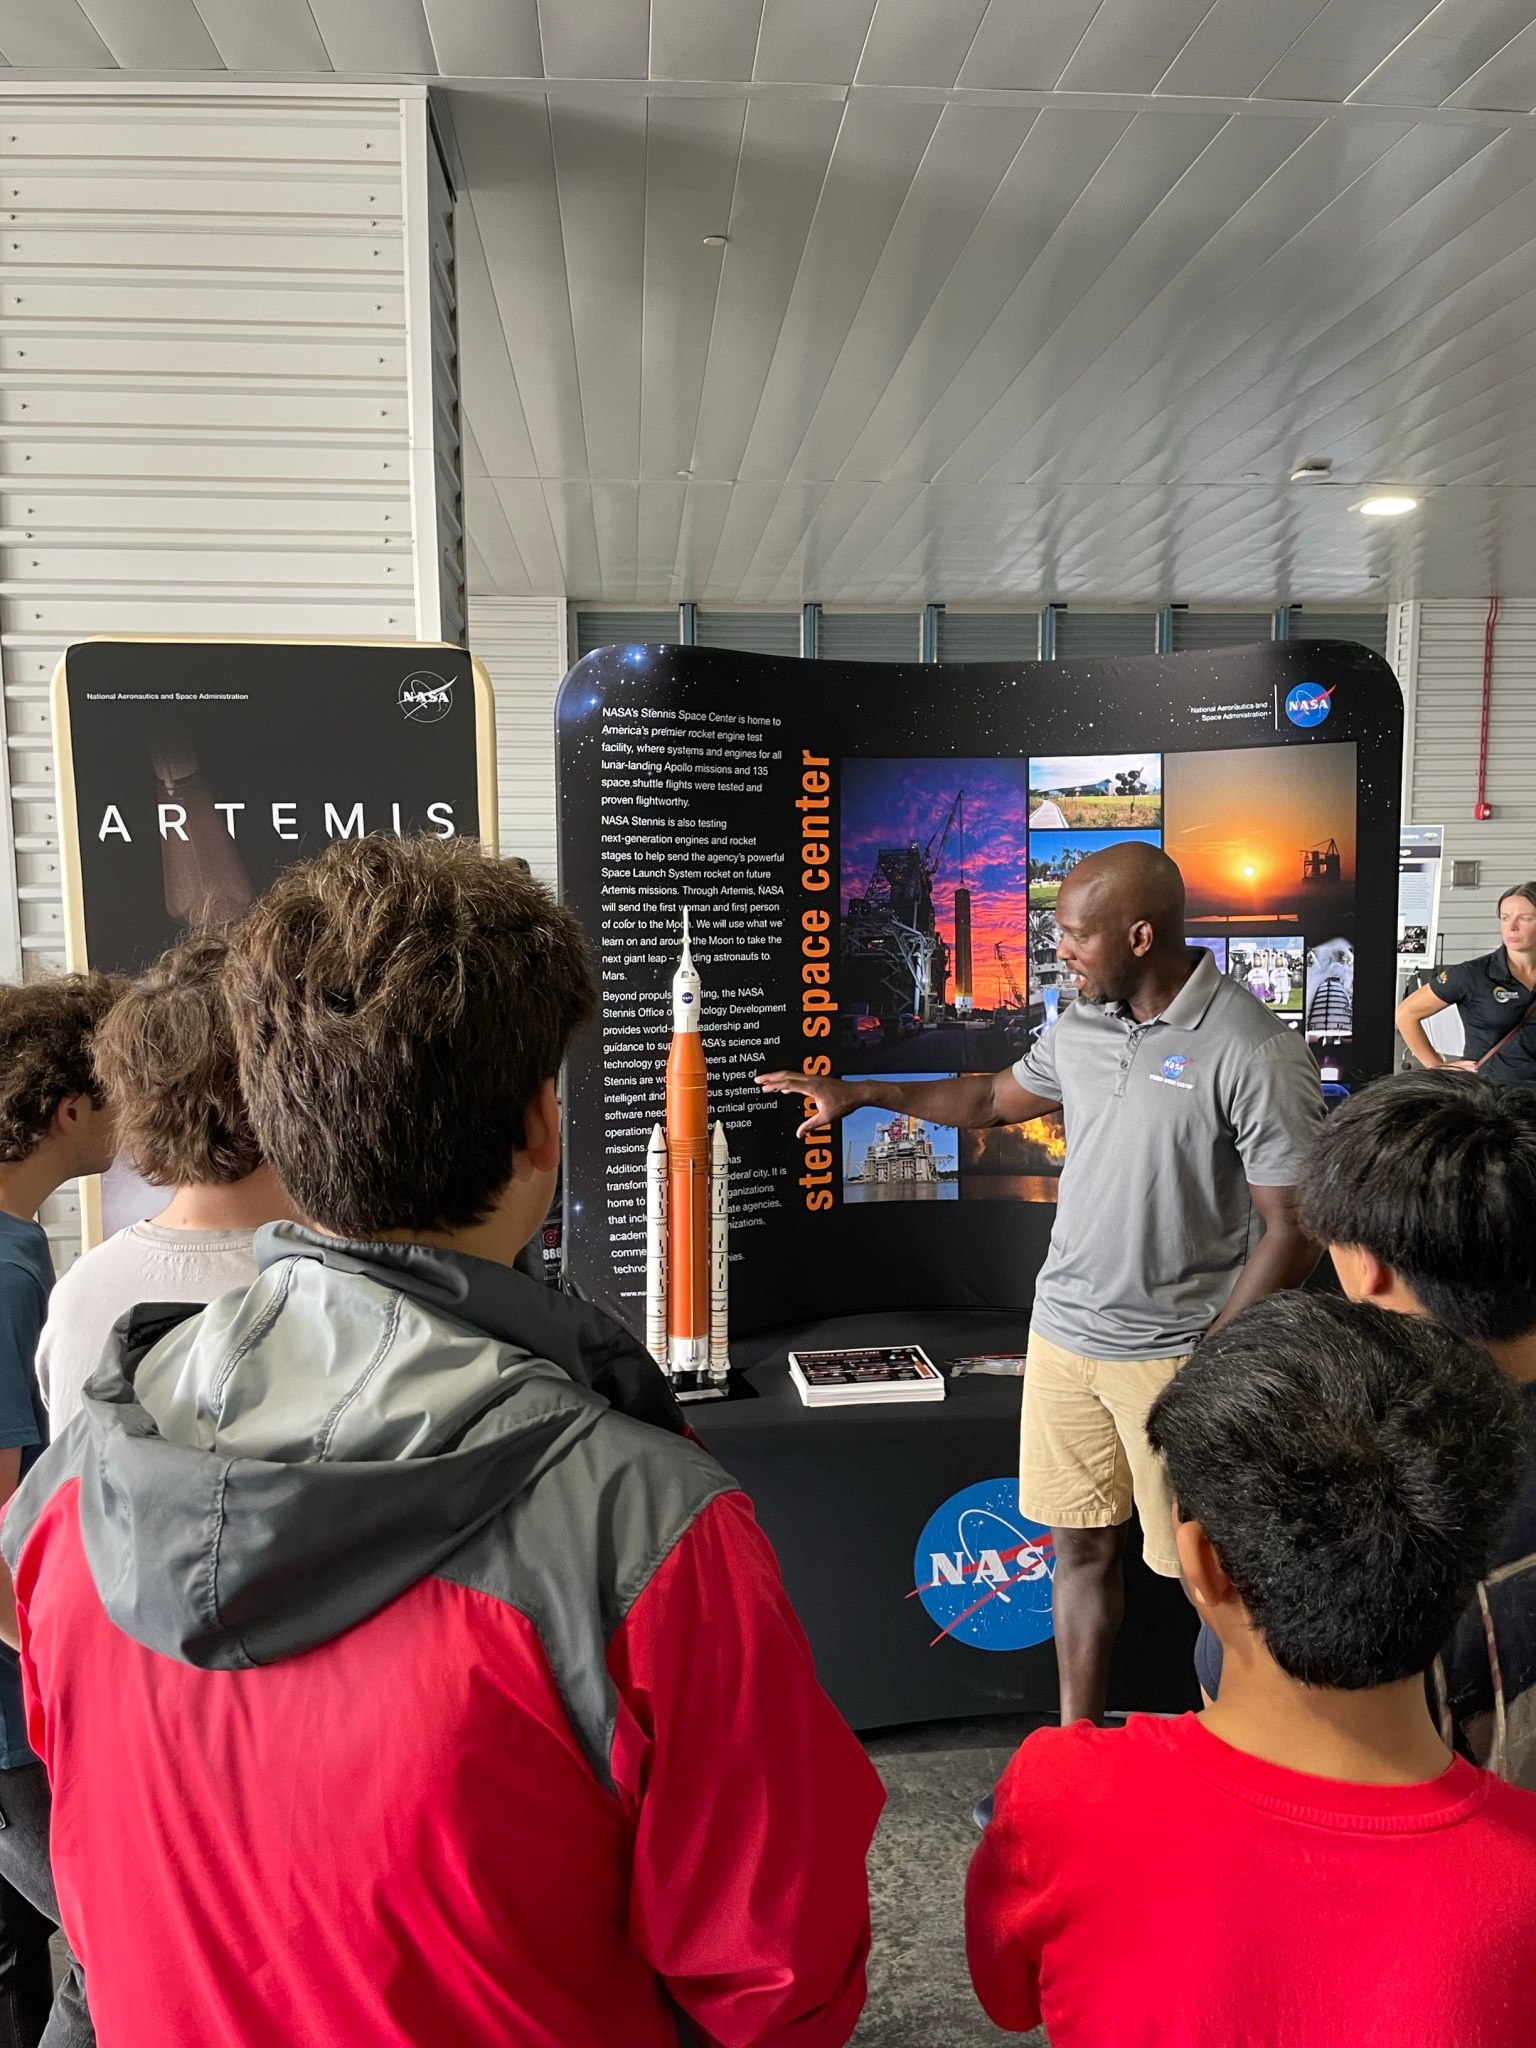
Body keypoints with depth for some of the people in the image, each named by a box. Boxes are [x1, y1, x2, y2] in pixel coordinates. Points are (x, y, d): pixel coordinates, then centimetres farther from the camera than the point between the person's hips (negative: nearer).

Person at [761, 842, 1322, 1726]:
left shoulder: (1254, 1054, -17)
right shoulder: (1082, 1027, 4)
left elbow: (1295, 1230, -15)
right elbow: (996, 1097, 22)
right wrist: (859, 1092, 18)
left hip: (1174, 1350, -6)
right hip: (1064, 1331, 6)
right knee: (1080, 1547, 16)